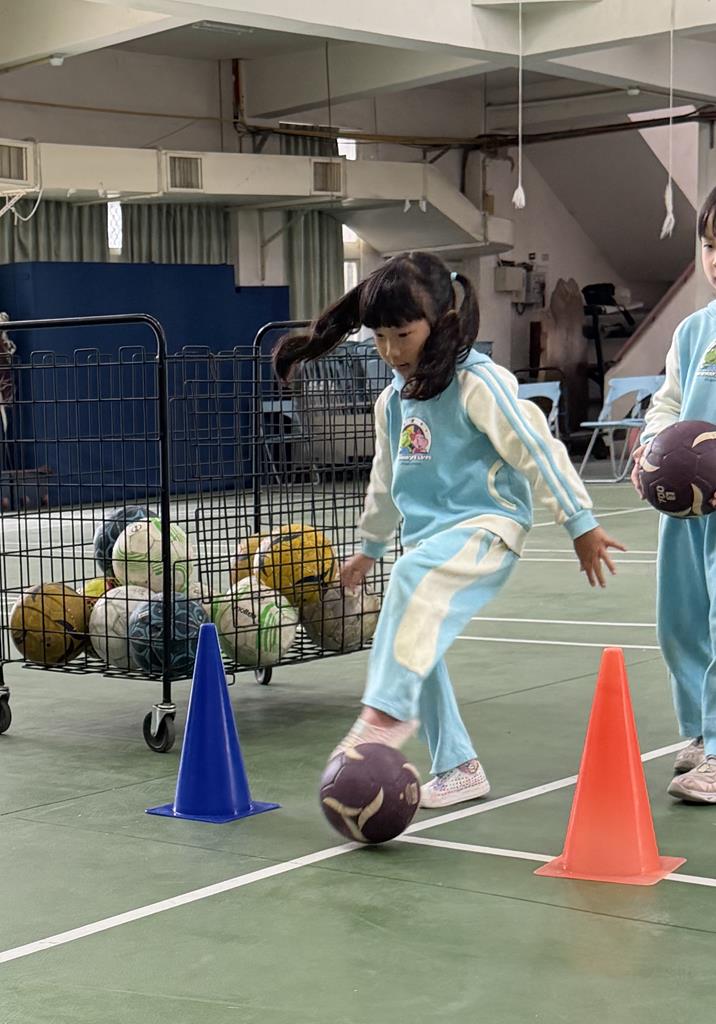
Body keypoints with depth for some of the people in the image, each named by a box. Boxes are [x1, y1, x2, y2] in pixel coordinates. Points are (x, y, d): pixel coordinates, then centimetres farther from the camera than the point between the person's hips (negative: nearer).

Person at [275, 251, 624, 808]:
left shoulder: (478, 384, -12)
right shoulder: (394, 401, 12)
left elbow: (538, 451, -11)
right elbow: (386, 481, 26)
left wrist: (581, 523, -11)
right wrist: (369, 548, 34)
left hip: (488, 526, -8)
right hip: (430, 536, 8)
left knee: (413, 578, -35)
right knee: (417, 654, 4)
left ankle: (387, 711, -33)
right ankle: (458, 768, 17)